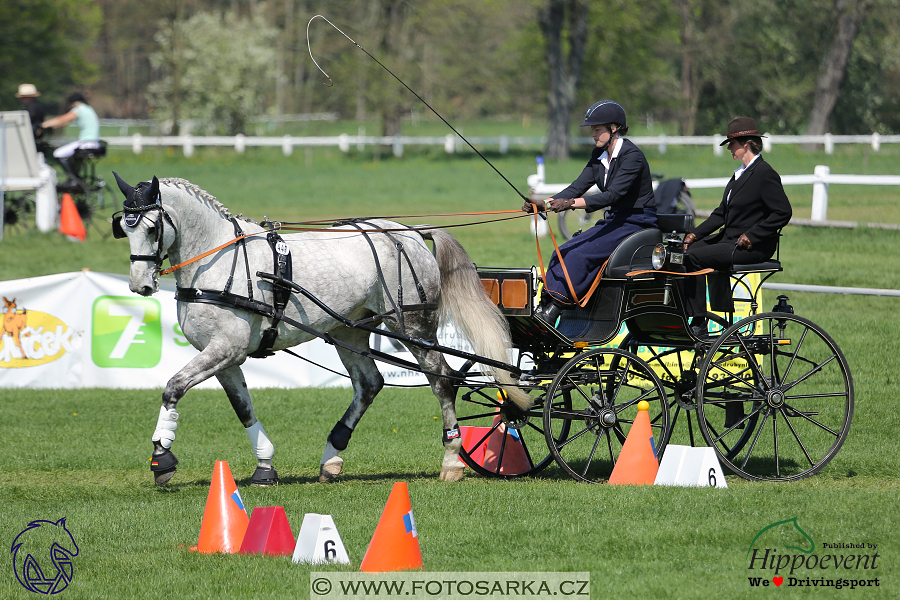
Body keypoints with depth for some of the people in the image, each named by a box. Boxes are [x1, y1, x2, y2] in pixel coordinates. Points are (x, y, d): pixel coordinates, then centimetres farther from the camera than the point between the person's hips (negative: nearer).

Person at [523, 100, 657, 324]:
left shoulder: (631, 156, -18)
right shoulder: (600, 155, 9)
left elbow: (613, 195, -28)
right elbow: (578, 186, 4)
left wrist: (570, 203, -37)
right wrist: (545, 204, -12)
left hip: (637, 223, -9)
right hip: (614, 221, 9)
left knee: (581, 255, -25)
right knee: (563, 253, -11)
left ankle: (551, 312, -28)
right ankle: (543, 306, -18)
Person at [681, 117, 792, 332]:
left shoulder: (764, 173, -13)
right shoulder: (741, 173, 17)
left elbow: (783, 212, -18)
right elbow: (722, 213, 19)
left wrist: (751, 236, -20)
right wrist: (695, 234, 7)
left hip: (753, 247, -10)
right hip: (729, 238, 10)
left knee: (694, 257, -21)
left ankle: (698, 322, -17)